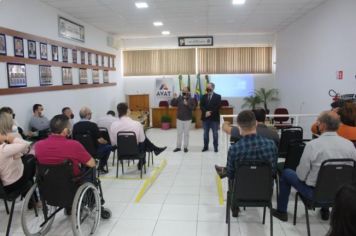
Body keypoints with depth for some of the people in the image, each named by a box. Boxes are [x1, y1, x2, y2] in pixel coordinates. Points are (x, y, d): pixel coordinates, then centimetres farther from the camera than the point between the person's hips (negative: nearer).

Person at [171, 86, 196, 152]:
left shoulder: (191, 99, -5)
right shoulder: (179, 98, 1)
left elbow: (193, 108, -14)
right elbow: (172, 104, -2)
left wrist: (187, 104, -28)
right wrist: (174, 98, -17)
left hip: (187, 119, -2)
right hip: (179, 119, 2)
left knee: (186, 134, 7)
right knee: (179, 133, 9)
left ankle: (185, 147, 17)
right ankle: (178, 147, 18)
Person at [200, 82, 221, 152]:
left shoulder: (218, 96, -1)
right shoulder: (204, 96, 9)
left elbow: (218, 107, -10)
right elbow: (201, 106, 0)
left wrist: (210, 112, -17)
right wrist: (206, 112, -16)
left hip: (214, 117, -3)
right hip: (205, 117, 3)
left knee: (215, 133, 4)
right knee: (205, 133, 9)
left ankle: (215, 147, 14)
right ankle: (206, 146, 19)